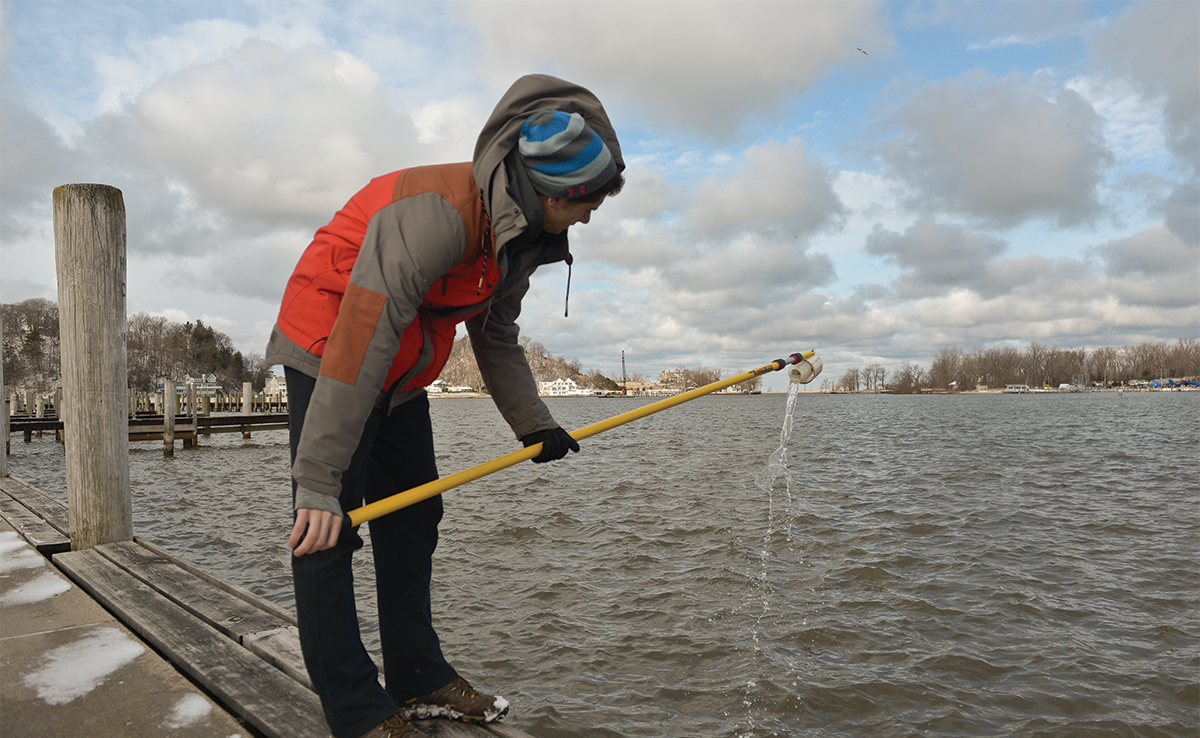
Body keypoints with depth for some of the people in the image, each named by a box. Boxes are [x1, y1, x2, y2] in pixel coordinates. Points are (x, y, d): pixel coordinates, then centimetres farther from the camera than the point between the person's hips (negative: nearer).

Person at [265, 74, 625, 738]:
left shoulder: (521, 233, -1)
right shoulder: (441, 212, -32)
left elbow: (497, 338, 11)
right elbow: (361, 341, -36)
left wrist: (533, 424, 6)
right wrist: (318, 483, -36)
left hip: (399, 371, 9)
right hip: (328, 353, -9)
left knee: (413, 517, 10)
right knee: (327, 530, -9)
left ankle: (418, 680, 22)